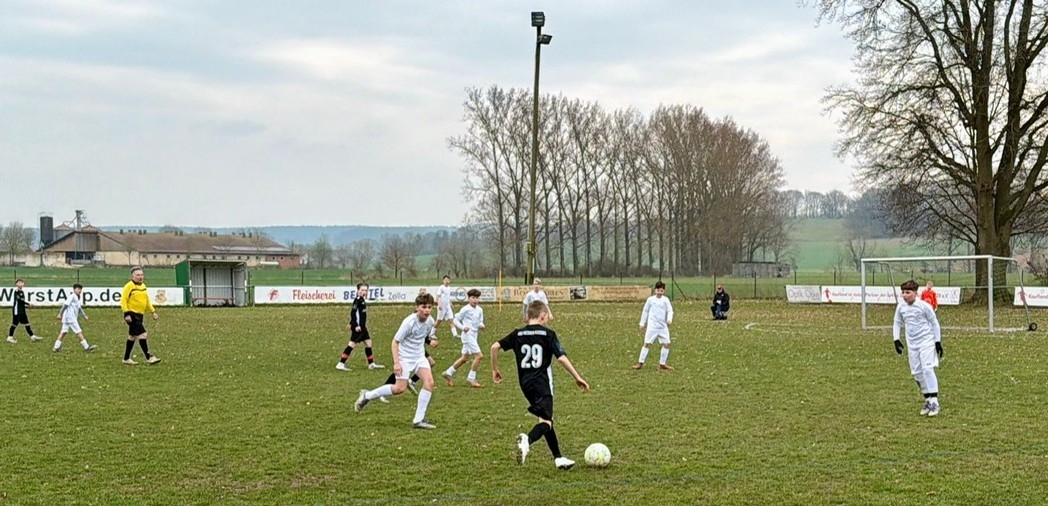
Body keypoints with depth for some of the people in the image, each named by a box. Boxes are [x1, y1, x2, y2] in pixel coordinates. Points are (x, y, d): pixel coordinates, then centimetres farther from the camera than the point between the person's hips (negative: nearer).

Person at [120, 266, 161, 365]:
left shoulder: (143, 286, 14)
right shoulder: (129, 286, -10)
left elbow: (147, 301, 24)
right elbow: (123, 300, -13)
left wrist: (153, 312, 18)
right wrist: (127, 313, -21)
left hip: (140, 315, 9)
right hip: (132, 315, -9)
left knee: (132, 337, 15)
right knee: (143, 335, -15)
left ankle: (126, 359, 24)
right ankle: (148, 358, -13)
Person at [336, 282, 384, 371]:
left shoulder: (362, 300, 13)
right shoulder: (358, 300, -15)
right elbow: (354, 312, -22)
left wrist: (351, 324, 27)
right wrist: (356, 325, -25)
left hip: (362, 326, 10)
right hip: (358, 327, -10)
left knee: (368, 342, 14)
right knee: (352, 343, -9)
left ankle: (371, 364, 23)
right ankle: (341, 364, -8)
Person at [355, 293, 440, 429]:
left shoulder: (430, 321, -4)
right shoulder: (409, 322, -22)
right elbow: (395, 342, -18)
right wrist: (396, 363, -24)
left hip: (419, 356, 6)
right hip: (404, 357, -6)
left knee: (429, 382, -15)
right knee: (400, 388, -14)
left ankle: (418, 420, -9)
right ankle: (367, 396, 8)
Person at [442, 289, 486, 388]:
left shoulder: (480, 310, 9)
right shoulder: (466, 309, -10)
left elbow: (480, 322, 17)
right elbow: (455, 320, -5)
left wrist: (481, 325, -7)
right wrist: (463, 327, -21)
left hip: (475, 336, 8)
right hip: (468, 335, -8)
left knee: (465, 358, 16)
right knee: (479, 356, -14)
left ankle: (448, 373, 28)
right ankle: (471, 378, -5)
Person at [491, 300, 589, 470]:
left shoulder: (517, 334, 9)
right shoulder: (548, 334, -3)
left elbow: (495, 347, 2)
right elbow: (562, 358, -9)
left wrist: (495, 370, 14)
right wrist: (578, 378, -4)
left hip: (525, 383, 6)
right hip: (542, 383, -6)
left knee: (545, 418, 18)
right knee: (546, 421, -8)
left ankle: (558, 458, 20)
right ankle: (528, 439, -40)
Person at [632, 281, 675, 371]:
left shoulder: (665, 300, 3)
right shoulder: (650, 299, 1)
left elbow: (670, 310, -1)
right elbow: (645, 311, 11)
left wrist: (669, 319, -21)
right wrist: (642, 323, 12)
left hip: (663, 326, 2)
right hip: (652, 326, -2)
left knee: (666, 344, -1)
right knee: (647, 344, -5)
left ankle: (662, 364, 10)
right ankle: (640, 363, 3)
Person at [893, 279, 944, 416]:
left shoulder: (924, 306, -11)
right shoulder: (901, 307, 2)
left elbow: (935, 323, -2)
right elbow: (897, 324, 13)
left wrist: (938, 342, -3)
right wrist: (896, 340, 1)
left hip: (927, 342, -5)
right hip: (912, 344, 5)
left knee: (927, 369, -17)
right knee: (917, 373, 5)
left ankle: (934, 401, -15)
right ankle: (928, 400, 17)